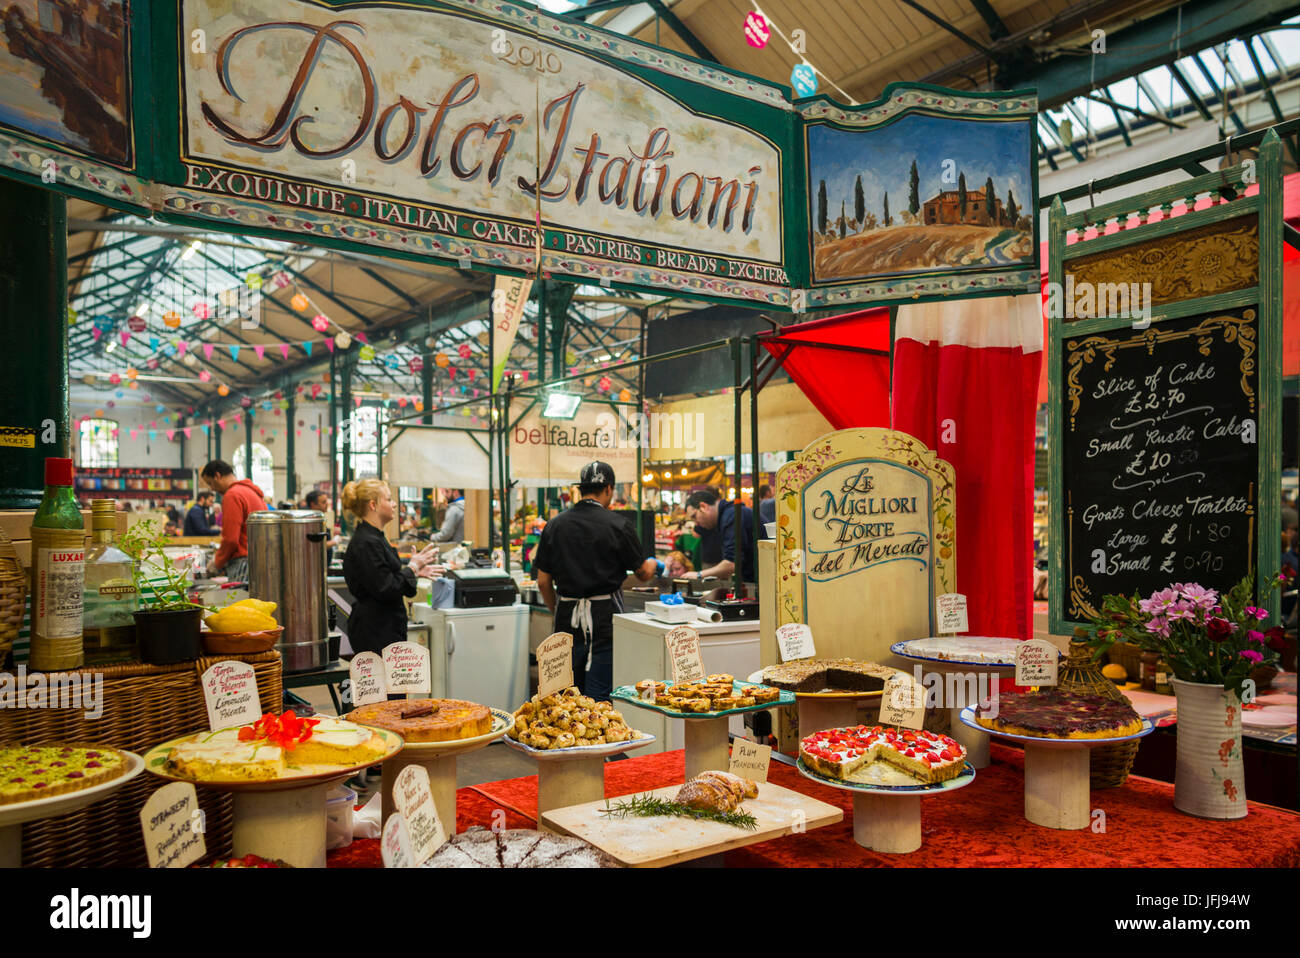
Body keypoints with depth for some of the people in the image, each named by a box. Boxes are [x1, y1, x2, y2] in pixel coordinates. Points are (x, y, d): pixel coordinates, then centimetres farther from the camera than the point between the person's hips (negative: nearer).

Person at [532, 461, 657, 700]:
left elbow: (543, 582, 5)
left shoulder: (554, 526, 2)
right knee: (600, 695, 1)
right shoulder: (617, 526, -7)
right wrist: (652, 565, 27)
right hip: (605, 615, -4)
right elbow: (643, 574, 3)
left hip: (568, 618, 4)